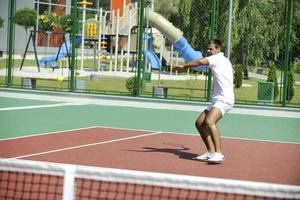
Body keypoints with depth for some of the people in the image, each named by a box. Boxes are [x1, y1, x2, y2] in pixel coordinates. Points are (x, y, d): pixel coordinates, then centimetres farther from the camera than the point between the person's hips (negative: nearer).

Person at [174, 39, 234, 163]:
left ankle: (218, 154, -36)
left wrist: (184, 67, -11)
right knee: (199, 123, 7)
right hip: (216, 100, 11)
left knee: (209, 122, -30)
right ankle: (211, 152, 8)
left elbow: (201, 62, -21)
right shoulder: (223, 60, 22)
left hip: (224, 99, -11)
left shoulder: (218, 58, -7)